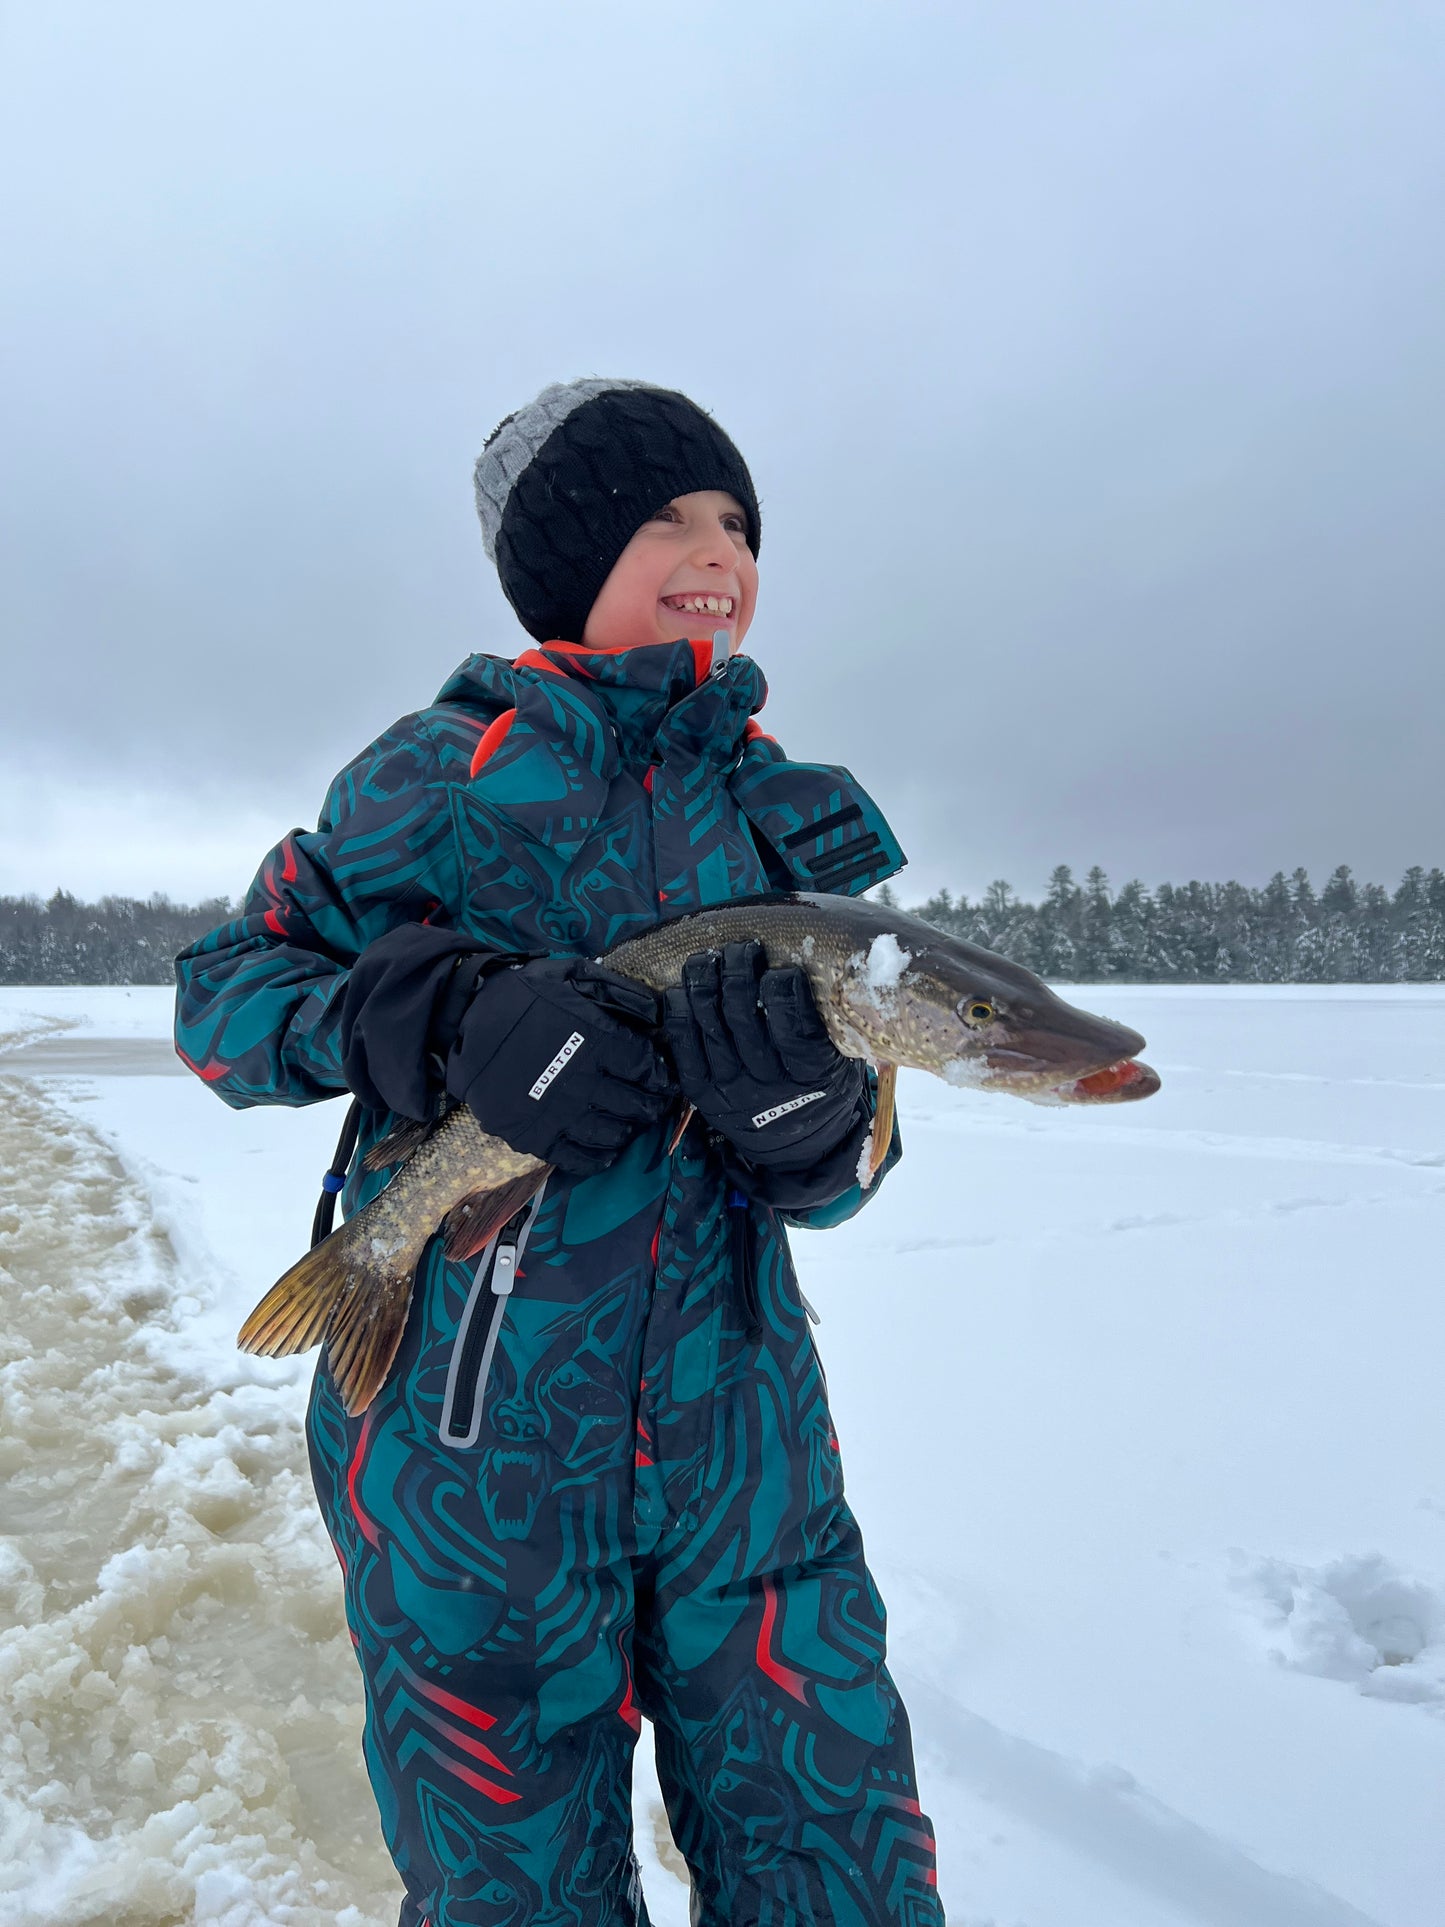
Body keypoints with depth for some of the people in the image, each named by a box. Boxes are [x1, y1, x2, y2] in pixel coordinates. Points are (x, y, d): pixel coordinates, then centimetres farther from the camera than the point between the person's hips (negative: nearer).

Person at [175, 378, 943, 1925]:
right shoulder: (447, 765, -2)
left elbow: (830, 1182, 6)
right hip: (480, 1437, -3)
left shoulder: (785, 810, 8)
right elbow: (223, 990, -2)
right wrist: (447, 1009, -20)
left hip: (738, 1434, 4)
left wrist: (805, 1113, -19)